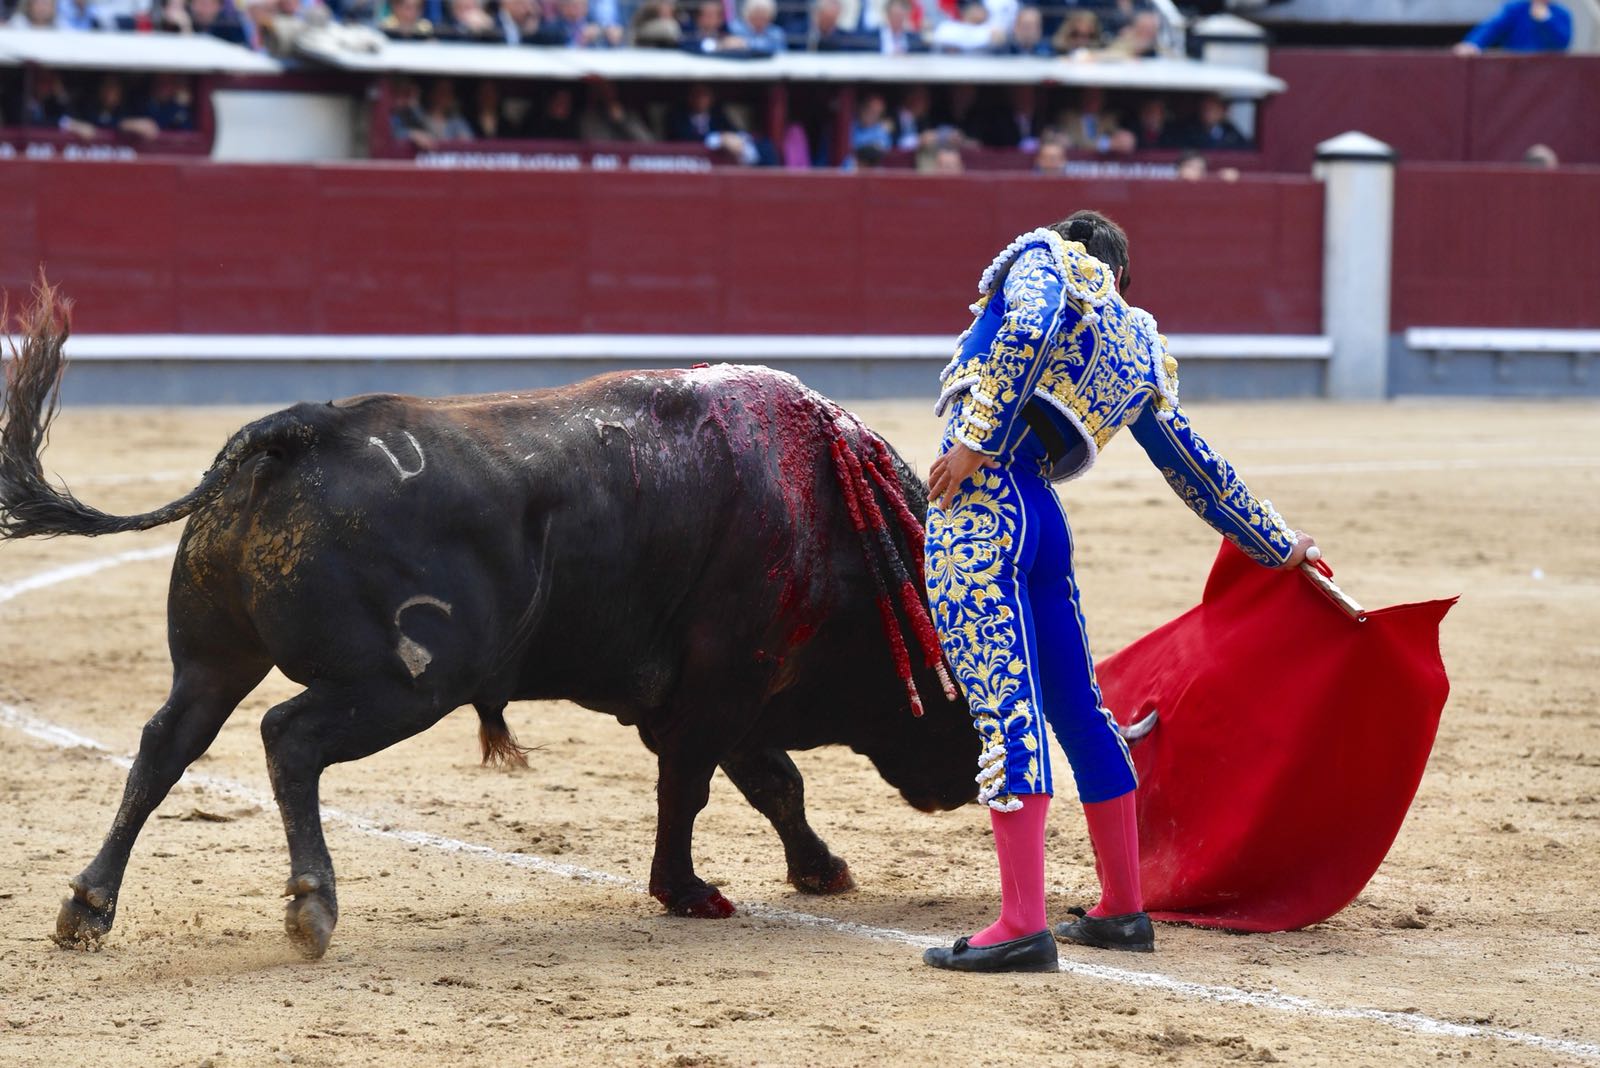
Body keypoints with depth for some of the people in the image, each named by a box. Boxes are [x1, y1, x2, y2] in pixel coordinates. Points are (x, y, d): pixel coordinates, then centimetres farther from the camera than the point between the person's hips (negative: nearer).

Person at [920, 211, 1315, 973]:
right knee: (1077, 708, 17)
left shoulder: (1042, 256, 10)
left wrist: (975, 439, -18)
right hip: (1042, 521, 7)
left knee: (1004, 703, -13)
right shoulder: (1140, 355, 24)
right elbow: (1196, 467, 31)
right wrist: (1274, 543, 43)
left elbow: (1029, 326, -13)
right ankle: (1123, 909, 26)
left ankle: (1022, 925, -19)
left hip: (974, 496, -6)